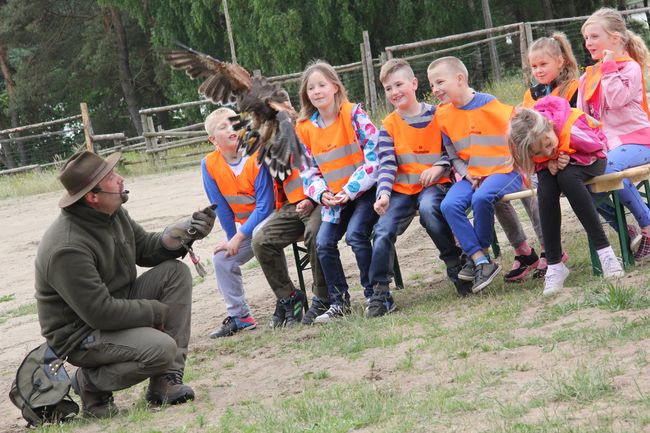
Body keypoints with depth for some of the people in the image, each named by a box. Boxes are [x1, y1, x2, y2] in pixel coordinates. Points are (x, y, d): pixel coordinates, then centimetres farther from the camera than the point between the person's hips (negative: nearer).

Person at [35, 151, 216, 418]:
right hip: (81, 333, -9)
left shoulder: (113, 213, -2)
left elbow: (146, 248, 10)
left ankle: (165, 381, -8)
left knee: (175, 272, -7)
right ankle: (91, 381, -2)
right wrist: (157, 311, -17)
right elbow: (100, 313, -29)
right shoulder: (67, 248, -30)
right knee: (162, 349, -29)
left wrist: (186, 232, -10)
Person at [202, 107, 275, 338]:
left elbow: (265, 206, -23)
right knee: (221, 258, -6)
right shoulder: (209, 165, -9)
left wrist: (239, 237, -23)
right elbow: (220, 206, -1)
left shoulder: (256, 156, -22)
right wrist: (232, 238, -2)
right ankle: (240, 317, 7)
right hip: (243, 226, 6)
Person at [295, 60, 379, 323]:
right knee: (323, 243, -9)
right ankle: (339, 301, 4)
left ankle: (374, 293, -11)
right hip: (333, 198, 5)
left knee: (355, 234, -24)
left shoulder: (353, 114, -9)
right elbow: (309, 170, 9)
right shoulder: (304, 128, 5)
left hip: (364, 190, -5)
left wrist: (351, 189, -20)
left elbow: (374, 154, -14)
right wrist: (321, 193, -11)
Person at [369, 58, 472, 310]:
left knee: (428, 208, -37)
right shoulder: (389, 126, 5)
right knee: (383, 232, -19)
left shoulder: (436, 115, 2)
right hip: (402, 188, 2)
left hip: (434, 184, -2)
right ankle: (380, 293, -7)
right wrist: (383, 194, -21)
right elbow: (386, 165, -4)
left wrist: (439, 167, -15)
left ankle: (455, 263, -16)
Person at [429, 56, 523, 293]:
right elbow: (452, 154, 12)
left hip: (503, 170, -5)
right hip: (471, 175, 5)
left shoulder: (490, 105, -10)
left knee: (481, 198, -35)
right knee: (449, 205, -24)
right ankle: (482, 262, -21)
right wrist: (466, 174, -3)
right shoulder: (443, 115, 6)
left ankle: (479, 254, -11)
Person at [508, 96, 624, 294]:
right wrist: (548, 164, -25)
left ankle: (604, 250, -34)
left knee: (567, 177, -36)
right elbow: (535, 165, -4)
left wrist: (570, 159, -30)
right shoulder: (529, 145, -25)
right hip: (551, 169, 3)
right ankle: (554, 265, -25)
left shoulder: (572, 130, -37)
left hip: (589, 160, -3)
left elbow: (597, 147, -19)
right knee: (545, 188, -30)